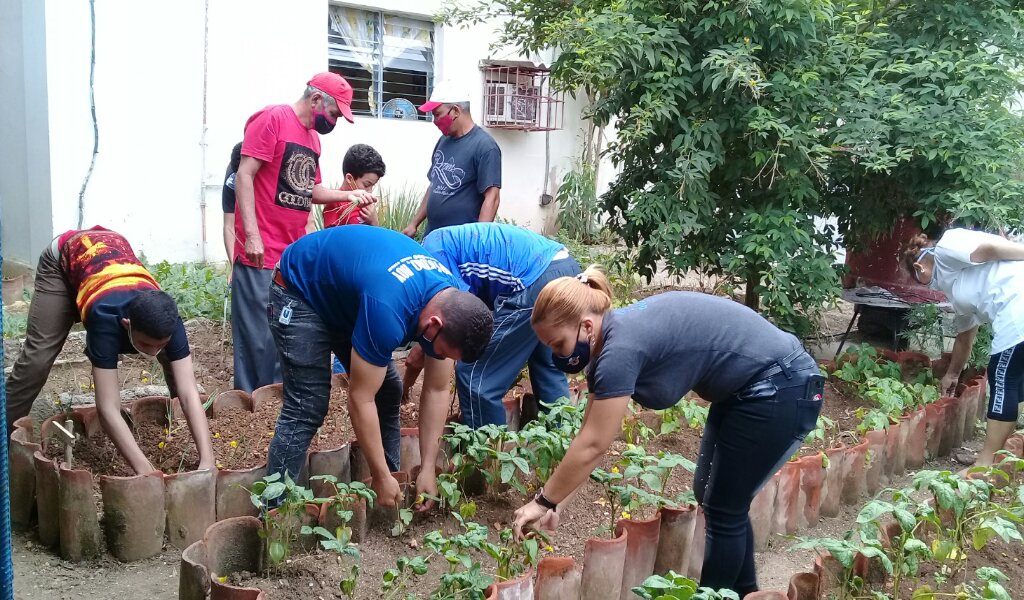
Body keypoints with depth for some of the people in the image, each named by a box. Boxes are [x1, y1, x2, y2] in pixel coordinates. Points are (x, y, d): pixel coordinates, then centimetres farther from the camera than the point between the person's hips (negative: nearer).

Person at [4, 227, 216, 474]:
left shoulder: (167, 318, -36)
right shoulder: (106, 318, -47)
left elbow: (189, 393, -39)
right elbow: (108, 408, -49)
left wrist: (207, 461, -49)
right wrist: (145, 471, -55)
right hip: (63, 258, -3)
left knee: (175, 357, -3)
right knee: (38, 357, -11)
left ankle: (184, 424, 17)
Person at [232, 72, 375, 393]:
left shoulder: (313, 137, 16)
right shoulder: (272, 119, -8)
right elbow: (244, 176, -13)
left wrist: (348, 195, 9)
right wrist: (252, 234, -19)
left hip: (295, 254, 8)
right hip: (261, 253, -8)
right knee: (259, 337, -3)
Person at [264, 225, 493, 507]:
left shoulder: (453, 303, -16)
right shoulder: (389, 311, -40)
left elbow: (436, 391, -7)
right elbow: (360, 399, -31)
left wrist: (428, 469, -7)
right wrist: (381, 477, -22)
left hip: (344, 289, 8)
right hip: (300, 290, -7)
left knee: (388, 392, 3)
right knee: (308, 407, -15)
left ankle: (394, 490, 17)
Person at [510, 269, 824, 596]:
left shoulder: (621, 348, -26)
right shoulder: (614, 336, 1)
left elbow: (592, 446, -21)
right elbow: (588, 432, 6)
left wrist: (543, 501, -10)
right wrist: (554, 499, 6)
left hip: (781, 390, -9)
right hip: (746, 388, 9)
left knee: (723, 509, 3)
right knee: (710, 495, 18)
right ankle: (742, 591, 37)